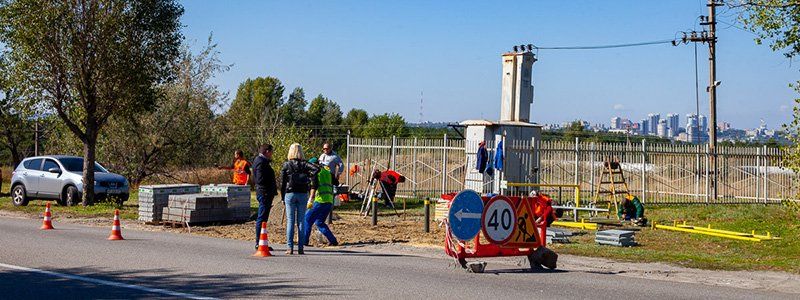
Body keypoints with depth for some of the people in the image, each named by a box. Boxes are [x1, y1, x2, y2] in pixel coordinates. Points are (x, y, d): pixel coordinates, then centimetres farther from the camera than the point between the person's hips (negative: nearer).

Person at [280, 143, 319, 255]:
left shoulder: (286, 165, -1)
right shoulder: (304, 164, -1)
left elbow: (282, 183, 0)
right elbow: (316, 169, -17)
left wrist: (283, 198, 7)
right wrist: (309, 177, -3)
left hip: (290, 194, -1)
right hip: (302, 194, 1)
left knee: (290, 221, 4)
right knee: (301, 221, 6)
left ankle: (290, 248, 0)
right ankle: (300, 248, 4)